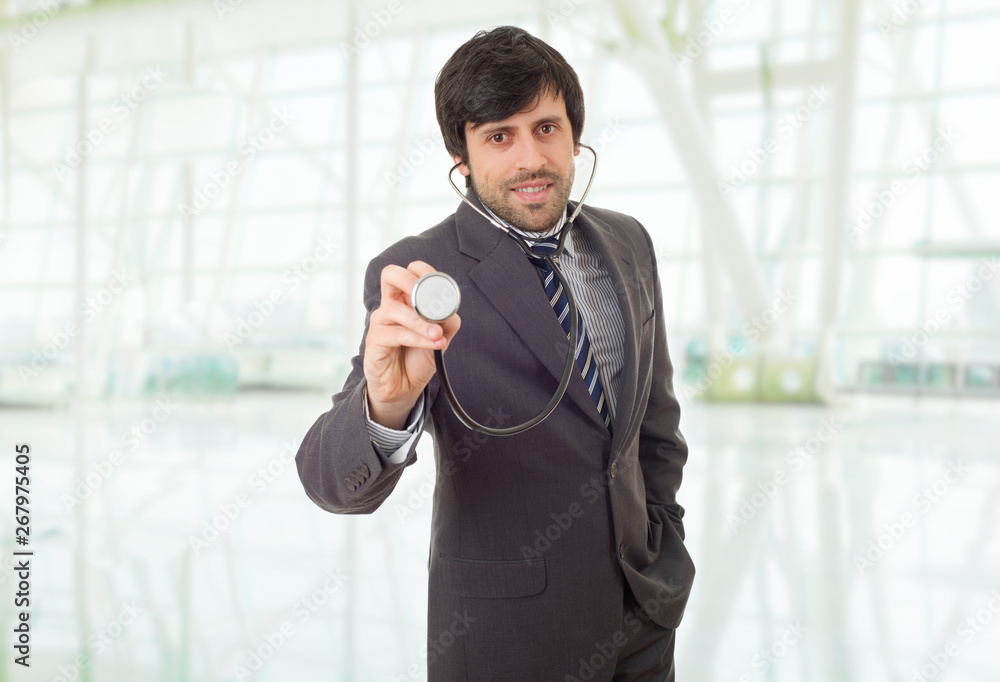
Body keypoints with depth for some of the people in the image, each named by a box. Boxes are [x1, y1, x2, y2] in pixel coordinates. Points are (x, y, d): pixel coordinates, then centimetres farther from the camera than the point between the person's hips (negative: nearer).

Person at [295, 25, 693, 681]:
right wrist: (386, 404, -45)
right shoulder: (418, 276, -18)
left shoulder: (627, 242, -1)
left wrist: (662, 536, 11)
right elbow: (335, 482, -26)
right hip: (508, 627, -4)